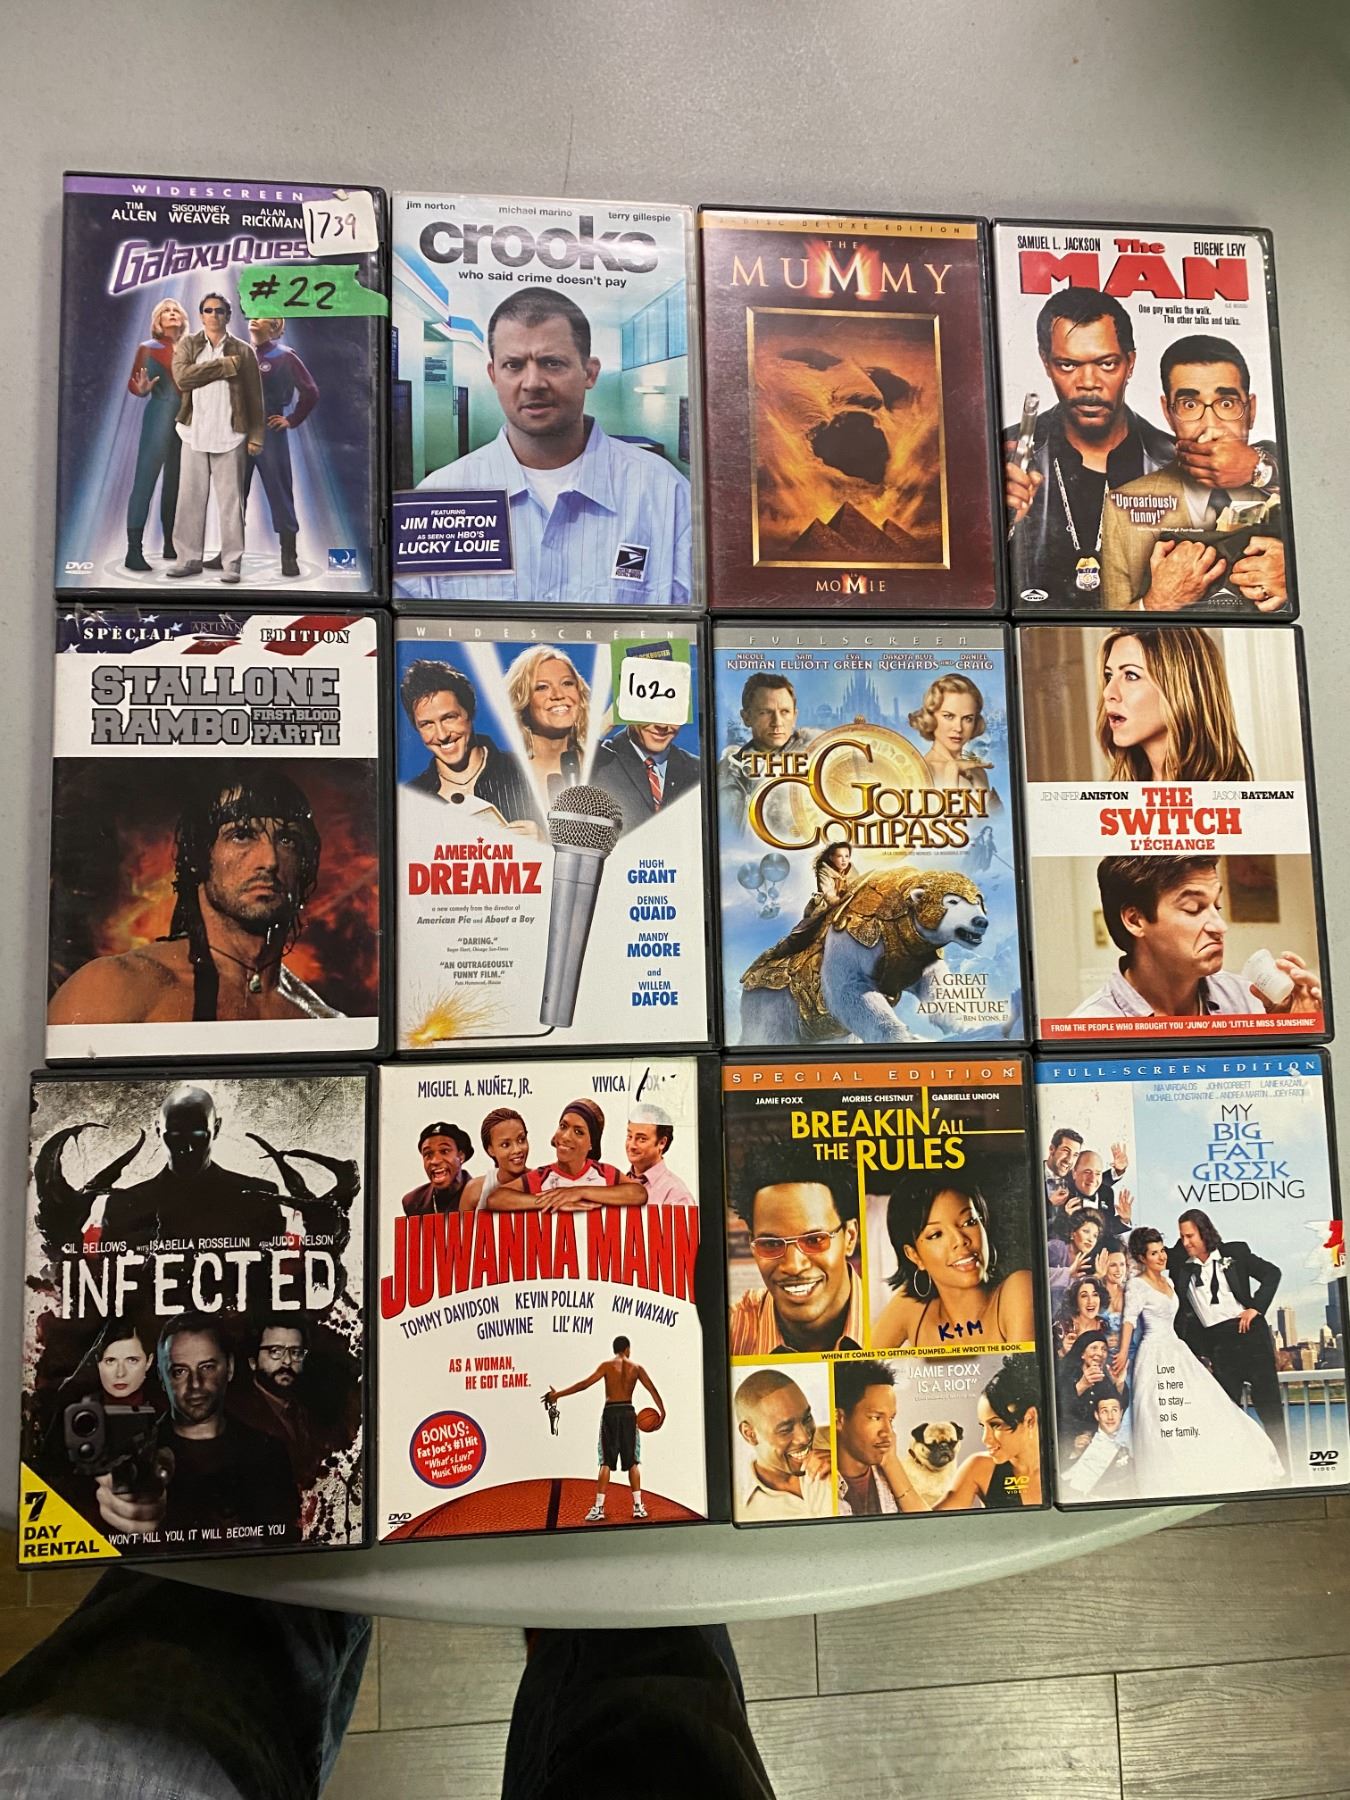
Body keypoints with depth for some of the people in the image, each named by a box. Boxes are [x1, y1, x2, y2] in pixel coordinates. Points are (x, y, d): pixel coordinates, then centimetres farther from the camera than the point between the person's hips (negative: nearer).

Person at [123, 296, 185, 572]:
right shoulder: (148, 348, 3)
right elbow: (132, 383, -1)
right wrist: (142, 389, -22)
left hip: (186, 421, 5)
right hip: (159, 419, -5)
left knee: (176, 482, 9)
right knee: (145, 480, -9)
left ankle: (171, 544, 17)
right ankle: (134, 550, -13)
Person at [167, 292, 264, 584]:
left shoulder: (243, 351, 6)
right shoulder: (187, 344, 8)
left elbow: (254, 397, 5)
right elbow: (182, 377, -11)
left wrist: (256, 436, -2)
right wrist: (225, 365, -11)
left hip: (230, 436, -1)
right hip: (195, 434, 2)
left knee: (231, 500, -1)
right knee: (190, 498, 3)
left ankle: (232, 562, 3)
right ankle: (189, 558, 10)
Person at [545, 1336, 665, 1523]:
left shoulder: (607, 1365, -2)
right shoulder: (636, 1367, 4)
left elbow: (585, 1384, -9)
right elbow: (652, 1389, 3)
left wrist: (558, 1394, -6)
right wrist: (662, 1411, 11)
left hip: (611, 1412, -1)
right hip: (628, 1412, 1)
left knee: (606, 1462, 2)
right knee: (633, 1461, 10)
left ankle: (599, 1508, -4)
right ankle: (638, 1506, 6)